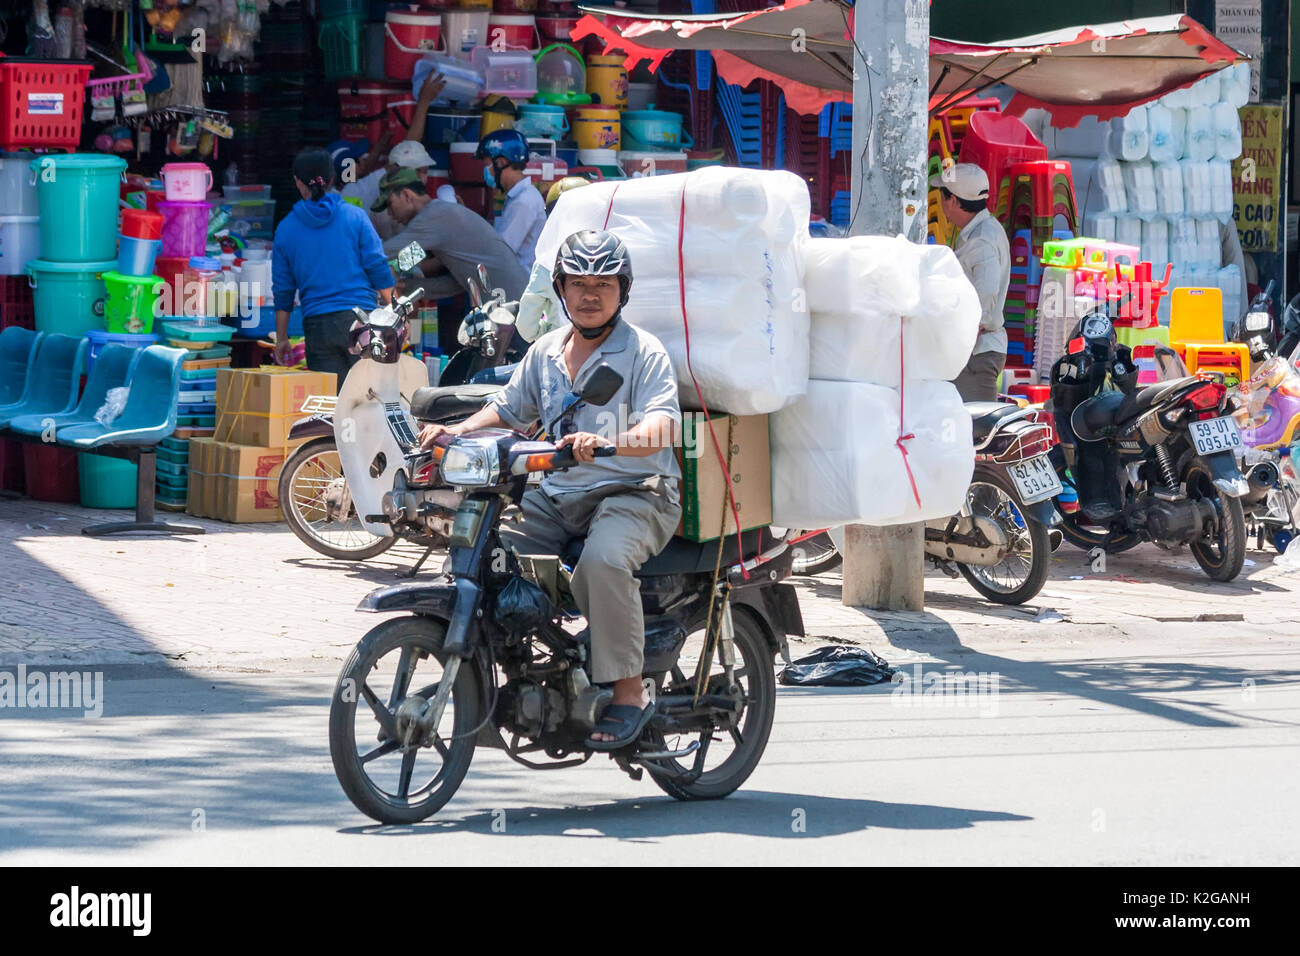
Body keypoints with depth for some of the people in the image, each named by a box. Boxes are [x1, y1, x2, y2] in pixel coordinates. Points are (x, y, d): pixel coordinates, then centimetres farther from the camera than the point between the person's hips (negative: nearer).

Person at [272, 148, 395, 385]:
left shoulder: (286, 229, 7)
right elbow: (379, 269, 0)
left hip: (317, 325, 1)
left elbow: (282, 290, 11)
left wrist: (281, 339, 19)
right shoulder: (354, 217, 2)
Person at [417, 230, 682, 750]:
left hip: (634, 492, -7)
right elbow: (509, 408, 26)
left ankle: (629, 693, -27)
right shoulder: (546, 351, 15)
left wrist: (606, 442, -40)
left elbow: (662, 426, -21)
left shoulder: (643, 352, -6)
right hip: (556, 495, 7)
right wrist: (456, 431, 6)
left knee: (604, 559, -37)